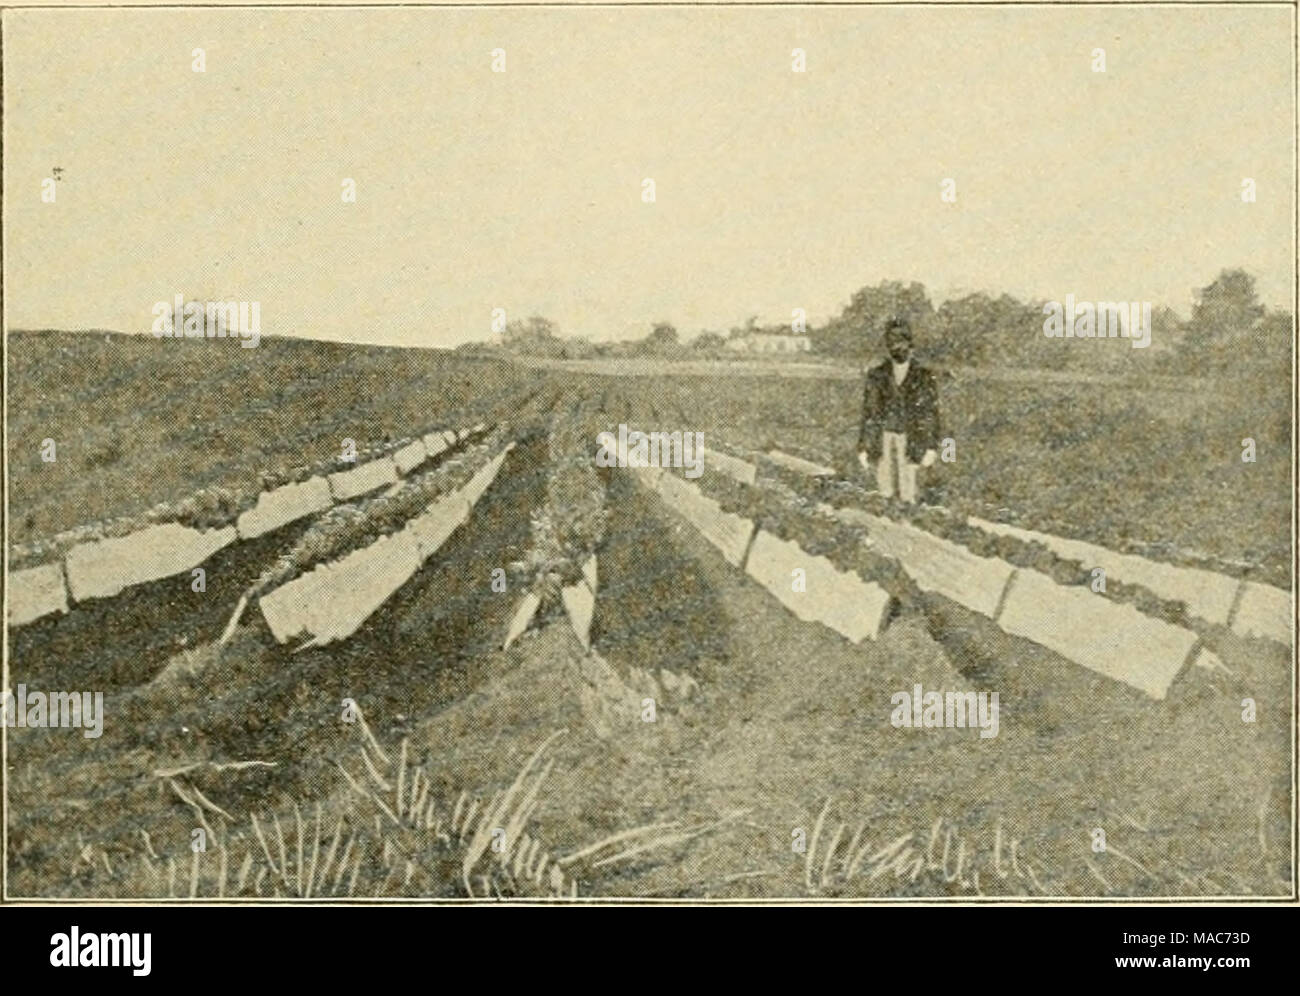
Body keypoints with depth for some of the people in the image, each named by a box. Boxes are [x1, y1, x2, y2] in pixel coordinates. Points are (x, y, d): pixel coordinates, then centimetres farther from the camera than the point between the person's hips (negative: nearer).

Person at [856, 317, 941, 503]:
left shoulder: (923, 377, 0)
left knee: (908, 493, -3)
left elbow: (931, 414, 1)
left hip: (909, 442, -2)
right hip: (883, 441, 2)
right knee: (885, 492, 3)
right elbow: (869, 413, 9)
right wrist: (863, 447, 5)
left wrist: (931, 448, -5)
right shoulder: (877, 375, 6)